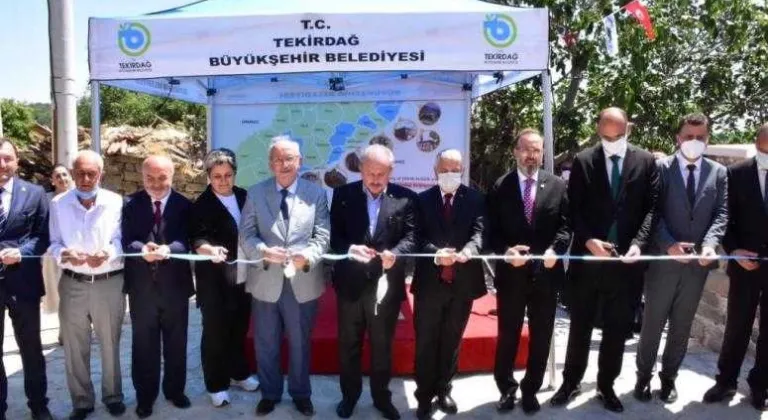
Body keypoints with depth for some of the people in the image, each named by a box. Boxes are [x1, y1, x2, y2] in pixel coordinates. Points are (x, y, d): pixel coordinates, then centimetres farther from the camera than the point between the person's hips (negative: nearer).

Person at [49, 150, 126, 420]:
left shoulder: (116, 202, -3)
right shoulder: (58, 204, 2)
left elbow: (120, 240, -5)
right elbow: (53, 243, 2)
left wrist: (107, 253, -27)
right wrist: (65, 253, -21)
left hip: (109, 283, -1)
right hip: (72, 284, 1)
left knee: (110, 344, 12)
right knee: (75, 348, 11)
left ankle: (113, 396, 30)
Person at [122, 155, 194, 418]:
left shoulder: (184, 205, -2)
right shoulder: (130, 204, -1)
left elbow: (187, 240, -13)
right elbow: (126, 240, -11)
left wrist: (168, 249, -34)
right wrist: (142, 249, -33)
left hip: (175, 285, 0)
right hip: (141, 286, 0)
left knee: (176, 342, 14)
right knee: (143, 344, 11)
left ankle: (175, 390, 33)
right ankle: (145, 396, 27)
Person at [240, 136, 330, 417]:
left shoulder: (317, 193, 0)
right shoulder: (255, 193, 2)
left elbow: (322, 235, -4)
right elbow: (246, 235, -3)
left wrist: (308, 256, -23)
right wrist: (263, 251, -23)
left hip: (303, 282, 0)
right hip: (266, 281, 1)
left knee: (300, 343, 15)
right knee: (266, 344, 15)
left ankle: (301, 394, 35)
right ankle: (270, 393, 36)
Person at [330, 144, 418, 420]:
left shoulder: (406, 198, -2)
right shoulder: (343, 195, 0)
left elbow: (412, 237, -8)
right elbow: (334, 235, -3)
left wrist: (394, 253, -27)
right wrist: (350, 249, -23)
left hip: (387, 284, 0)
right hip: (351, 283, 1)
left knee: (382, 345, 16)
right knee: (349, 344, 16)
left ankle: (382, 397, 35)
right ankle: (349, 395, 35)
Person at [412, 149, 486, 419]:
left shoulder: (475, 199, 2)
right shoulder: (422, 199, 1)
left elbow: (479, 232, -10)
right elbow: (419, 237, -6)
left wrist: (468, 250, -32)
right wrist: (436, 253, -26)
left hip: (463, 281, 1)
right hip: (430, 281, -1)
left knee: (452, 341, 15)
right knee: (426, 342, 7)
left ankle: (443, 390, 32)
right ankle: (424, 395, 21)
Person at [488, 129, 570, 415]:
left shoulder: (558, 185, 3)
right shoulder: (500, 187, 0)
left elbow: (565, 226, 0)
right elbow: (493, 230, -2)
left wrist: (554, 250, -17)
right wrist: (506, 251, -19)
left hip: (546, 273, 1)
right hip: (511, 273, -1)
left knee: (541, 337, 12)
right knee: (507, 336, 11)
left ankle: (530, 390, 30)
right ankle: (507, 388, 29)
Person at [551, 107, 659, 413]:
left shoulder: (646, 161, 2)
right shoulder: (583, 161, 1)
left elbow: (652, 207, -2)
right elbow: (573, 209, -1)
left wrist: (638, 243, -16)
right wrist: (588, 240, -16)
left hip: (626, 260, 1)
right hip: (587, 258, 0)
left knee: (618, 329, 11)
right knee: (580, 326, 12)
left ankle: (606, 385, 28)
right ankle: (570, 381, 27)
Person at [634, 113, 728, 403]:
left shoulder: (718, 172, 6)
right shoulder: (661, 167, -4)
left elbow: (721, 214, 1)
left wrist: (710, 244, -16)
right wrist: (669, 244, -19)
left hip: (698, 262, 3)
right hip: (663, 259, -3)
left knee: (682, 325, 13)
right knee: (653, 322, 8)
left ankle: (669, 377, 29)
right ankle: (644, 375, 24)